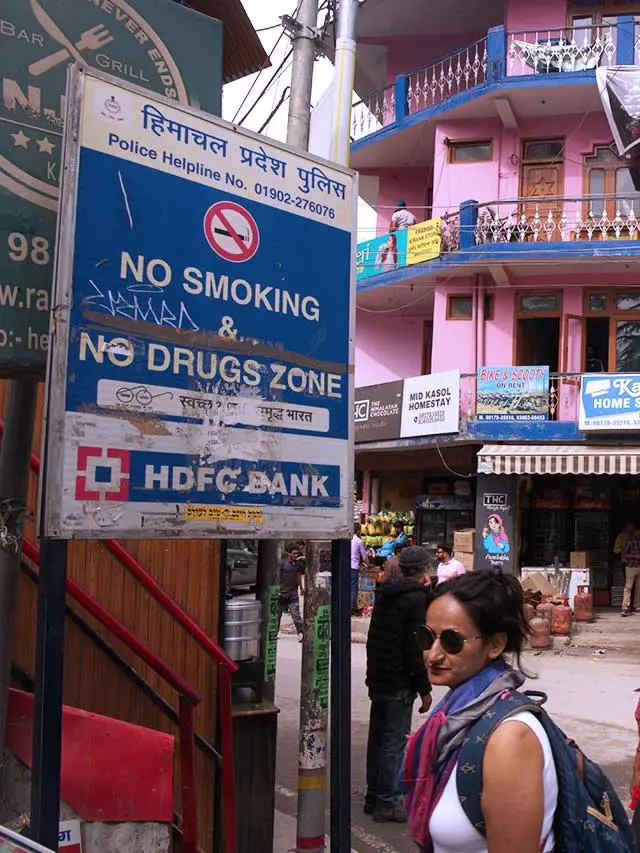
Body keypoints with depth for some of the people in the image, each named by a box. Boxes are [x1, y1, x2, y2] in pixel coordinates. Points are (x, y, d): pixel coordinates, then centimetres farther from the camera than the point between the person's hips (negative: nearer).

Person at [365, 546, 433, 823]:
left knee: (378, 737, 15)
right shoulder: (417, 598, -15)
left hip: (377, 678, 8)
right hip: (399, 683, -8)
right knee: (395, 741, -1)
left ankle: (374, 796, 24)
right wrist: (424, 689, -12)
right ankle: (387, 802, 4)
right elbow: (416, 647, -18)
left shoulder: (385, 594, 10)